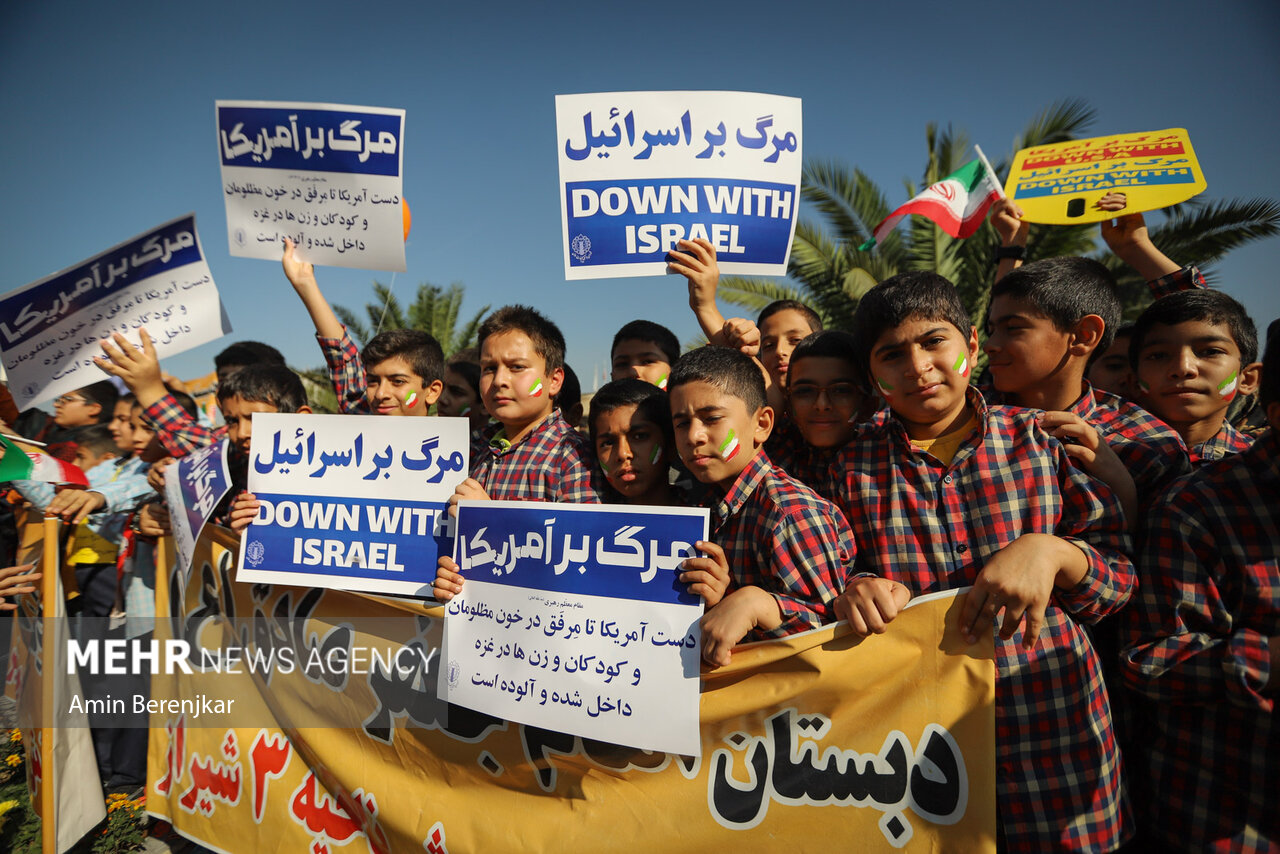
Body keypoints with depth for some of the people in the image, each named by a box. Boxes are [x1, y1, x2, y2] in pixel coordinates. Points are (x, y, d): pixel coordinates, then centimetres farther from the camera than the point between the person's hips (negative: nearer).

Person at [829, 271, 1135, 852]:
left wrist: (1053, 552, -19)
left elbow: (1121, 574, 1)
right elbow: (841, 575, 8)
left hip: (1052, 731, 0)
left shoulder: (1039, 438, 0)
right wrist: (858, 592, -14)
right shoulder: (854, 468, 2)